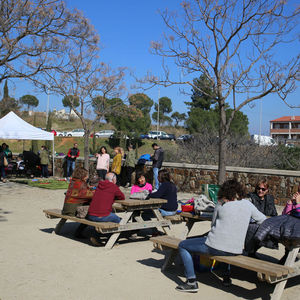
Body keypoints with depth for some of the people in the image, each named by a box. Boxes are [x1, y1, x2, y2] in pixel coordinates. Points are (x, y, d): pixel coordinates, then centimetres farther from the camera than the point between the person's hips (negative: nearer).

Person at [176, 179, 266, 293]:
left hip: (215, 246, -5)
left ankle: (191, 282, 4)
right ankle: (226, 276, 38)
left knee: (182, 246, 12)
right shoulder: (247, 204, 4)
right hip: (236, 250, 5)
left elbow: (213, 224, 7)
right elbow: (263, 220, 13)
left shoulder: (221, 204, -3)